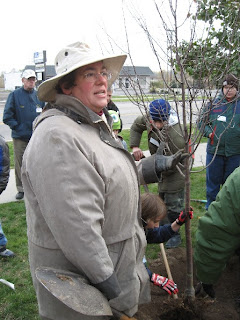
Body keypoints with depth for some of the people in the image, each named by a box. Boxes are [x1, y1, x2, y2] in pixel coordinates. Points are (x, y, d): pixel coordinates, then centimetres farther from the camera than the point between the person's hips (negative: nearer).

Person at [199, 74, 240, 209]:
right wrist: (208, 132, -8)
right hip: (214, 151, 0)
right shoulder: (214, 104, 1)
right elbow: (202, 122, 10)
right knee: (212, 181, 12)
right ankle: (210, 209, 29)